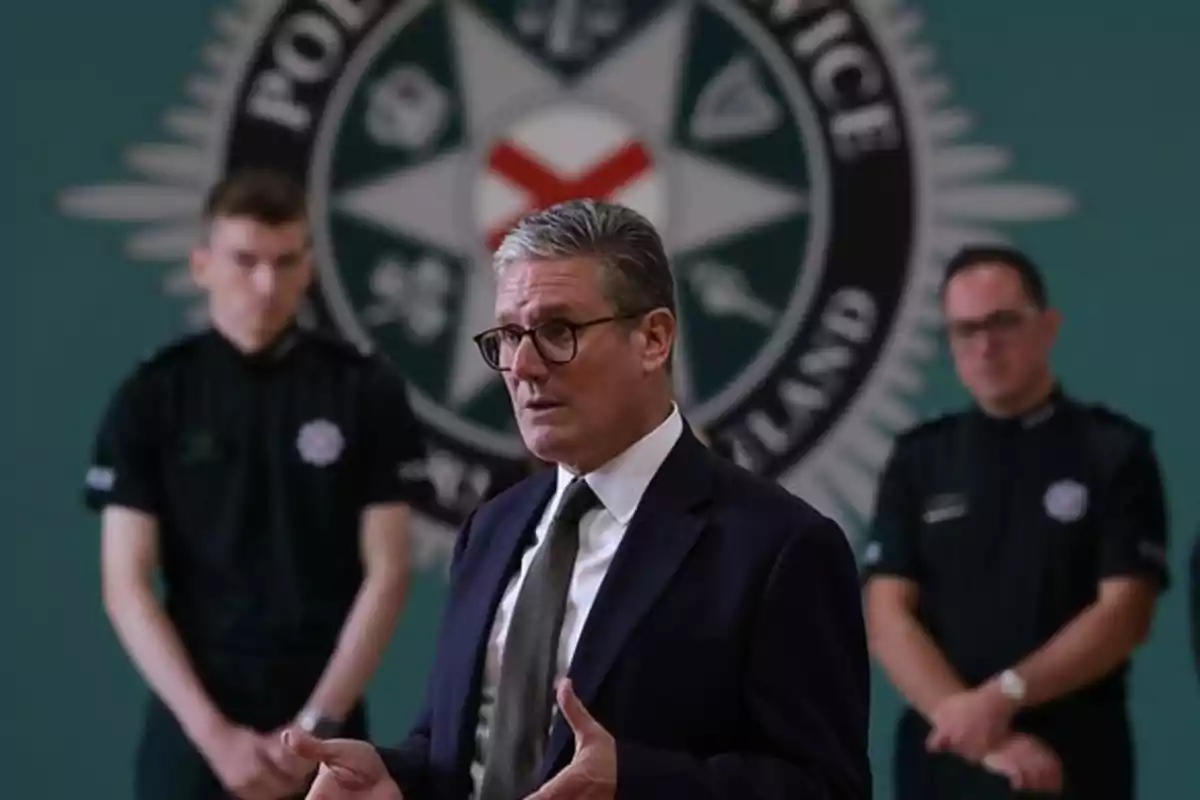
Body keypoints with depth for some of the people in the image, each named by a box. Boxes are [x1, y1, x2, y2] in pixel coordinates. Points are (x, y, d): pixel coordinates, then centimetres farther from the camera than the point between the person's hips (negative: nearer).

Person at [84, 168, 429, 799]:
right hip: (191, 728, 0)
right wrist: (212, 731, -14)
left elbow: (386, 572, -1)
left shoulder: (366, 392, 1)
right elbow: (126, 587, -4)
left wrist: (318, 723, -10)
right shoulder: (152, 398, 0)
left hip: (325, 727, 0)